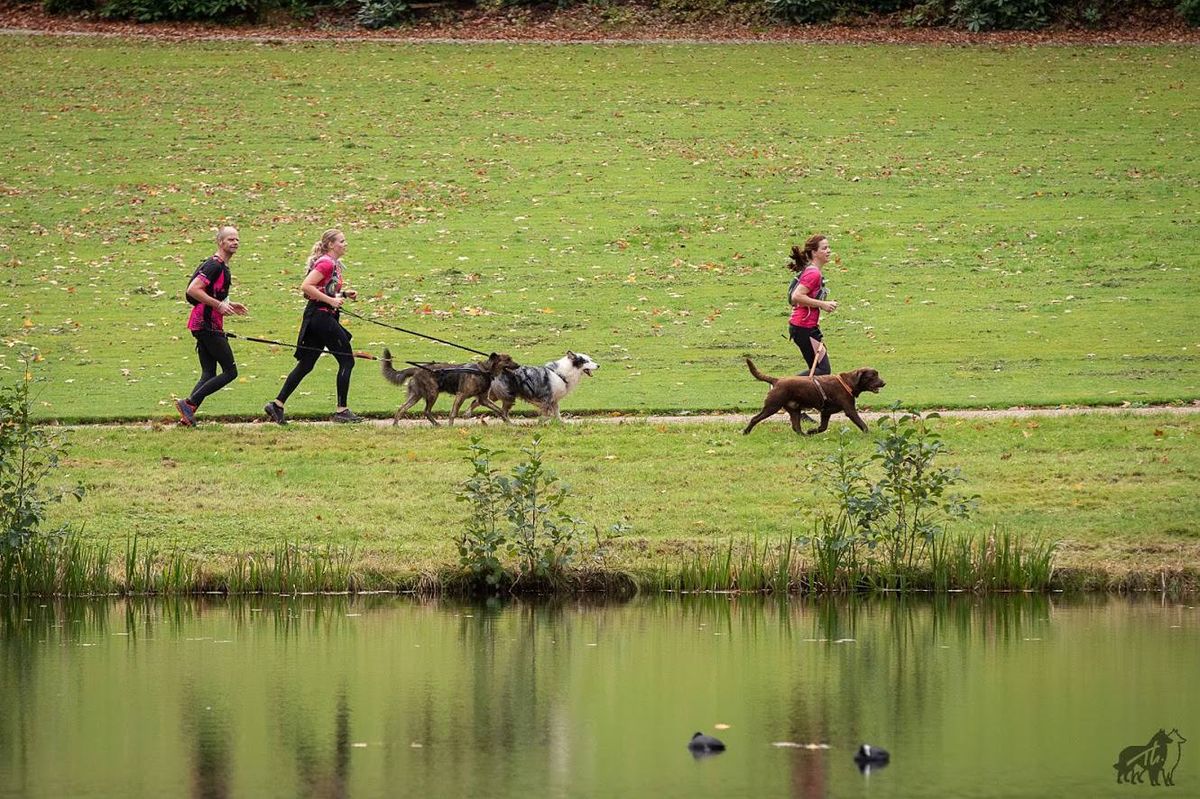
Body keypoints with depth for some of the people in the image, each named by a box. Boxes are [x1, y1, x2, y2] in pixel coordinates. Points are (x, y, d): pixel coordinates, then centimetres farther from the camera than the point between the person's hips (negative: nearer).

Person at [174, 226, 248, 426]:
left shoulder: (222, 267, 19)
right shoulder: (214, 265, -13)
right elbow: (193, 290, -23)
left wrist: (229, 305, 18)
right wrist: (219, 305, -23)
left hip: (204, 326, 10)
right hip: (208, 325, -10)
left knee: (209, 375, 7)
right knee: (230, 371, -8)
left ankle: (187, 415, 0)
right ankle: (189, 403, -11)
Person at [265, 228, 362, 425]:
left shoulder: (333, 264, 16)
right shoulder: (326, 263, -14)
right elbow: (306, 287, -22)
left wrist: (344, 294, 12)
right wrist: (331, 300, -21)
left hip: (316, 319, 10)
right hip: (322, 317, -10)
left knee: (305, 364, 10)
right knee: (347, 361, -3)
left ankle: (277, 404, 9)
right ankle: (341, 410, 0)